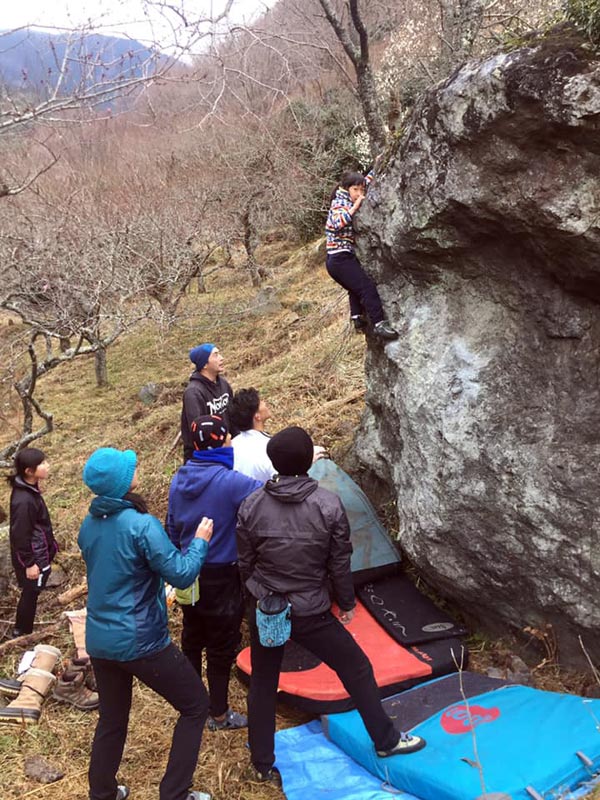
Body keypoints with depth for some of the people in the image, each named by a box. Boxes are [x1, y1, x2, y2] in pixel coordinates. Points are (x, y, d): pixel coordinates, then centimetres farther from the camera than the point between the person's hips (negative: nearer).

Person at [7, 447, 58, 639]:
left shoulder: (29, 488, -1)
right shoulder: (24, 500, -31)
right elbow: (20, 535, -24)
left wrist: (49, 546, 22)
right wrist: (29, 563, -18)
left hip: (38, 553, 9)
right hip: (32, 557, -9)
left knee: (31, 593, 22)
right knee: (31, 593, 8)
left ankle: (22, 630, 39)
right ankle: (22, 633, 26)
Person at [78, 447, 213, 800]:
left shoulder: (89, 525, 3)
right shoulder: (141, 525, -21)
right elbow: (181, 574, -20)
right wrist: (200, 541, -5)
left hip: (99, 640, 7)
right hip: (141, 641, -7)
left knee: (112, 717, 24)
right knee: (196, 705, 10)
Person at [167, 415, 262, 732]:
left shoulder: (178, 480, -1)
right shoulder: (230, 481, -25)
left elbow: (173, 528, 9)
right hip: (221, 578, -7)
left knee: (192, 638, 22)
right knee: (222, 646, 10)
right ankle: (219, 715, 25)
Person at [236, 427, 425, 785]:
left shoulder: (251, 506, -10)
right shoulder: (329, 504, -16)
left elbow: (246, 562, 0)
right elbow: (340, 562, -9)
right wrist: (347, 603, 7)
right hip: (310, 613, -2)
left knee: (263, 684, 19)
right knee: (357, 668, 17)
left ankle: (264, 765, 30)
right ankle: (386, 740, 31)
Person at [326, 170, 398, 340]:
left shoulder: (349, 201, 14)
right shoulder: (339, 204, -11)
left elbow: (364, 183, 30)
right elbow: (338, 222, -33)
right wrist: (355, 206, -26)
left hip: (336, 260, 10)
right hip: (341, 258, -10)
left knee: (356, 288, 27)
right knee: (367, 286, -16)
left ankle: (357, 317, 36)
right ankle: (379, 324, -20)